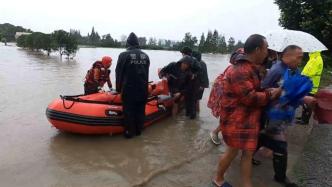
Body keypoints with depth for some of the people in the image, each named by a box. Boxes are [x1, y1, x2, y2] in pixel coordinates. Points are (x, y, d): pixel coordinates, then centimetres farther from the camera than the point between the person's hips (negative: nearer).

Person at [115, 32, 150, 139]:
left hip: (128, 89, -4)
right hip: (143, 89, 4)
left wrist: (118, 88, 10)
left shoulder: (124, 55, -6)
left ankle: (129, 132, 13)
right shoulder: (145, 56, 6)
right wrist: (144, 86, 13)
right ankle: (138, 131, 23)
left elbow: (119, 73, -1)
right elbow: (146, 73, 6)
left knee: (128, 111, 5)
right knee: (140, 110, 12)